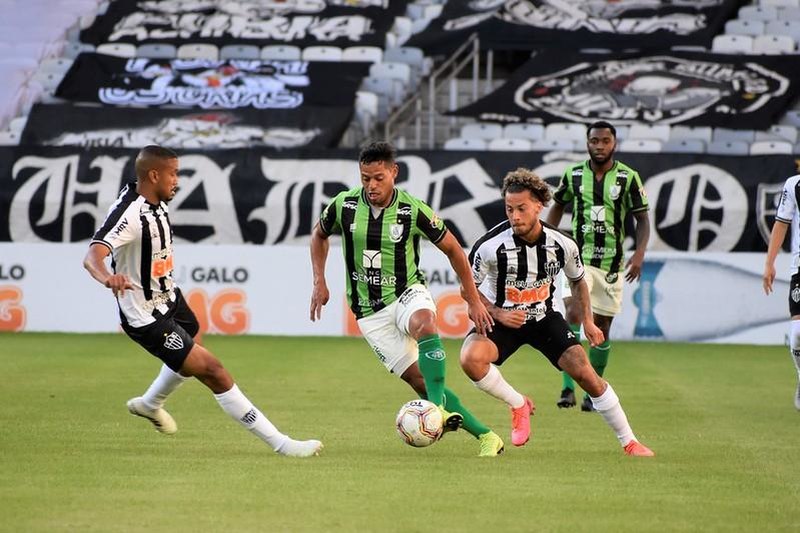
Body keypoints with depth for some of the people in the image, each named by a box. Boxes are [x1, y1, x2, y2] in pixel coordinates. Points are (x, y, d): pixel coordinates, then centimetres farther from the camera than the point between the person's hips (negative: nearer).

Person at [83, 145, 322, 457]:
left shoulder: (154, 201, -3)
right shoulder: (130, 214, -31)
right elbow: (92, 256, -45)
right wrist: (107, 277, -67)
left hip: (168, 296, 11)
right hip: (147, 318, -11)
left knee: (193, 348, 36)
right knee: (212, 370, -13)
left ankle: (149, 404, 63)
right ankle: (281, 444, -11)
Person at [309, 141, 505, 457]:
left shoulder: (413, 210, -12)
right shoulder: (345, 205, -8)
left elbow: (452, 249, 1)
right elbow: (319, 235, 15)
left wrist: (474, 300, 3)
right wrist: (319, 282, 6)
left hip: (408, 293, -1)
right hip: (370, 311, 1)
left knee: (423, 323, -39)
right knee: (419, 380, -9)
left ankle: (438, 405, -42)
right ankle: (483, 435, -3)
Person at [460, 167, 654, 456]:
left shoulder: (562, 245, -14)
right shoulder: (490, 245, -23)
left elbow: (578, 280, 9)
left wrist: (587, 321, 4)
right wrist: (498, 314, -22)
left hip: (544, 318, 2)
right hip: (502, 318, -2)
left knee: (585, 372, -12)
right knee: (470, 358, -32)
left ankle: (629, 442, 6)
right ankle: (518, 405, -5)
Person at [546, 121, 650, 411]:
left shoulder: (628, 177, -3)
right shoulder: (573, 174, 1)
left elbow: (642, 219, 1)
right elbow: (558, 206, 16)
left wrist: (639, 253, -12)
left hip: (611, 263, 1)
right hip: (578, 257, -1)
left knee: (602, 327, 6)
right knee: (573, 313, -21)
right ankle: (568, 387, -23)